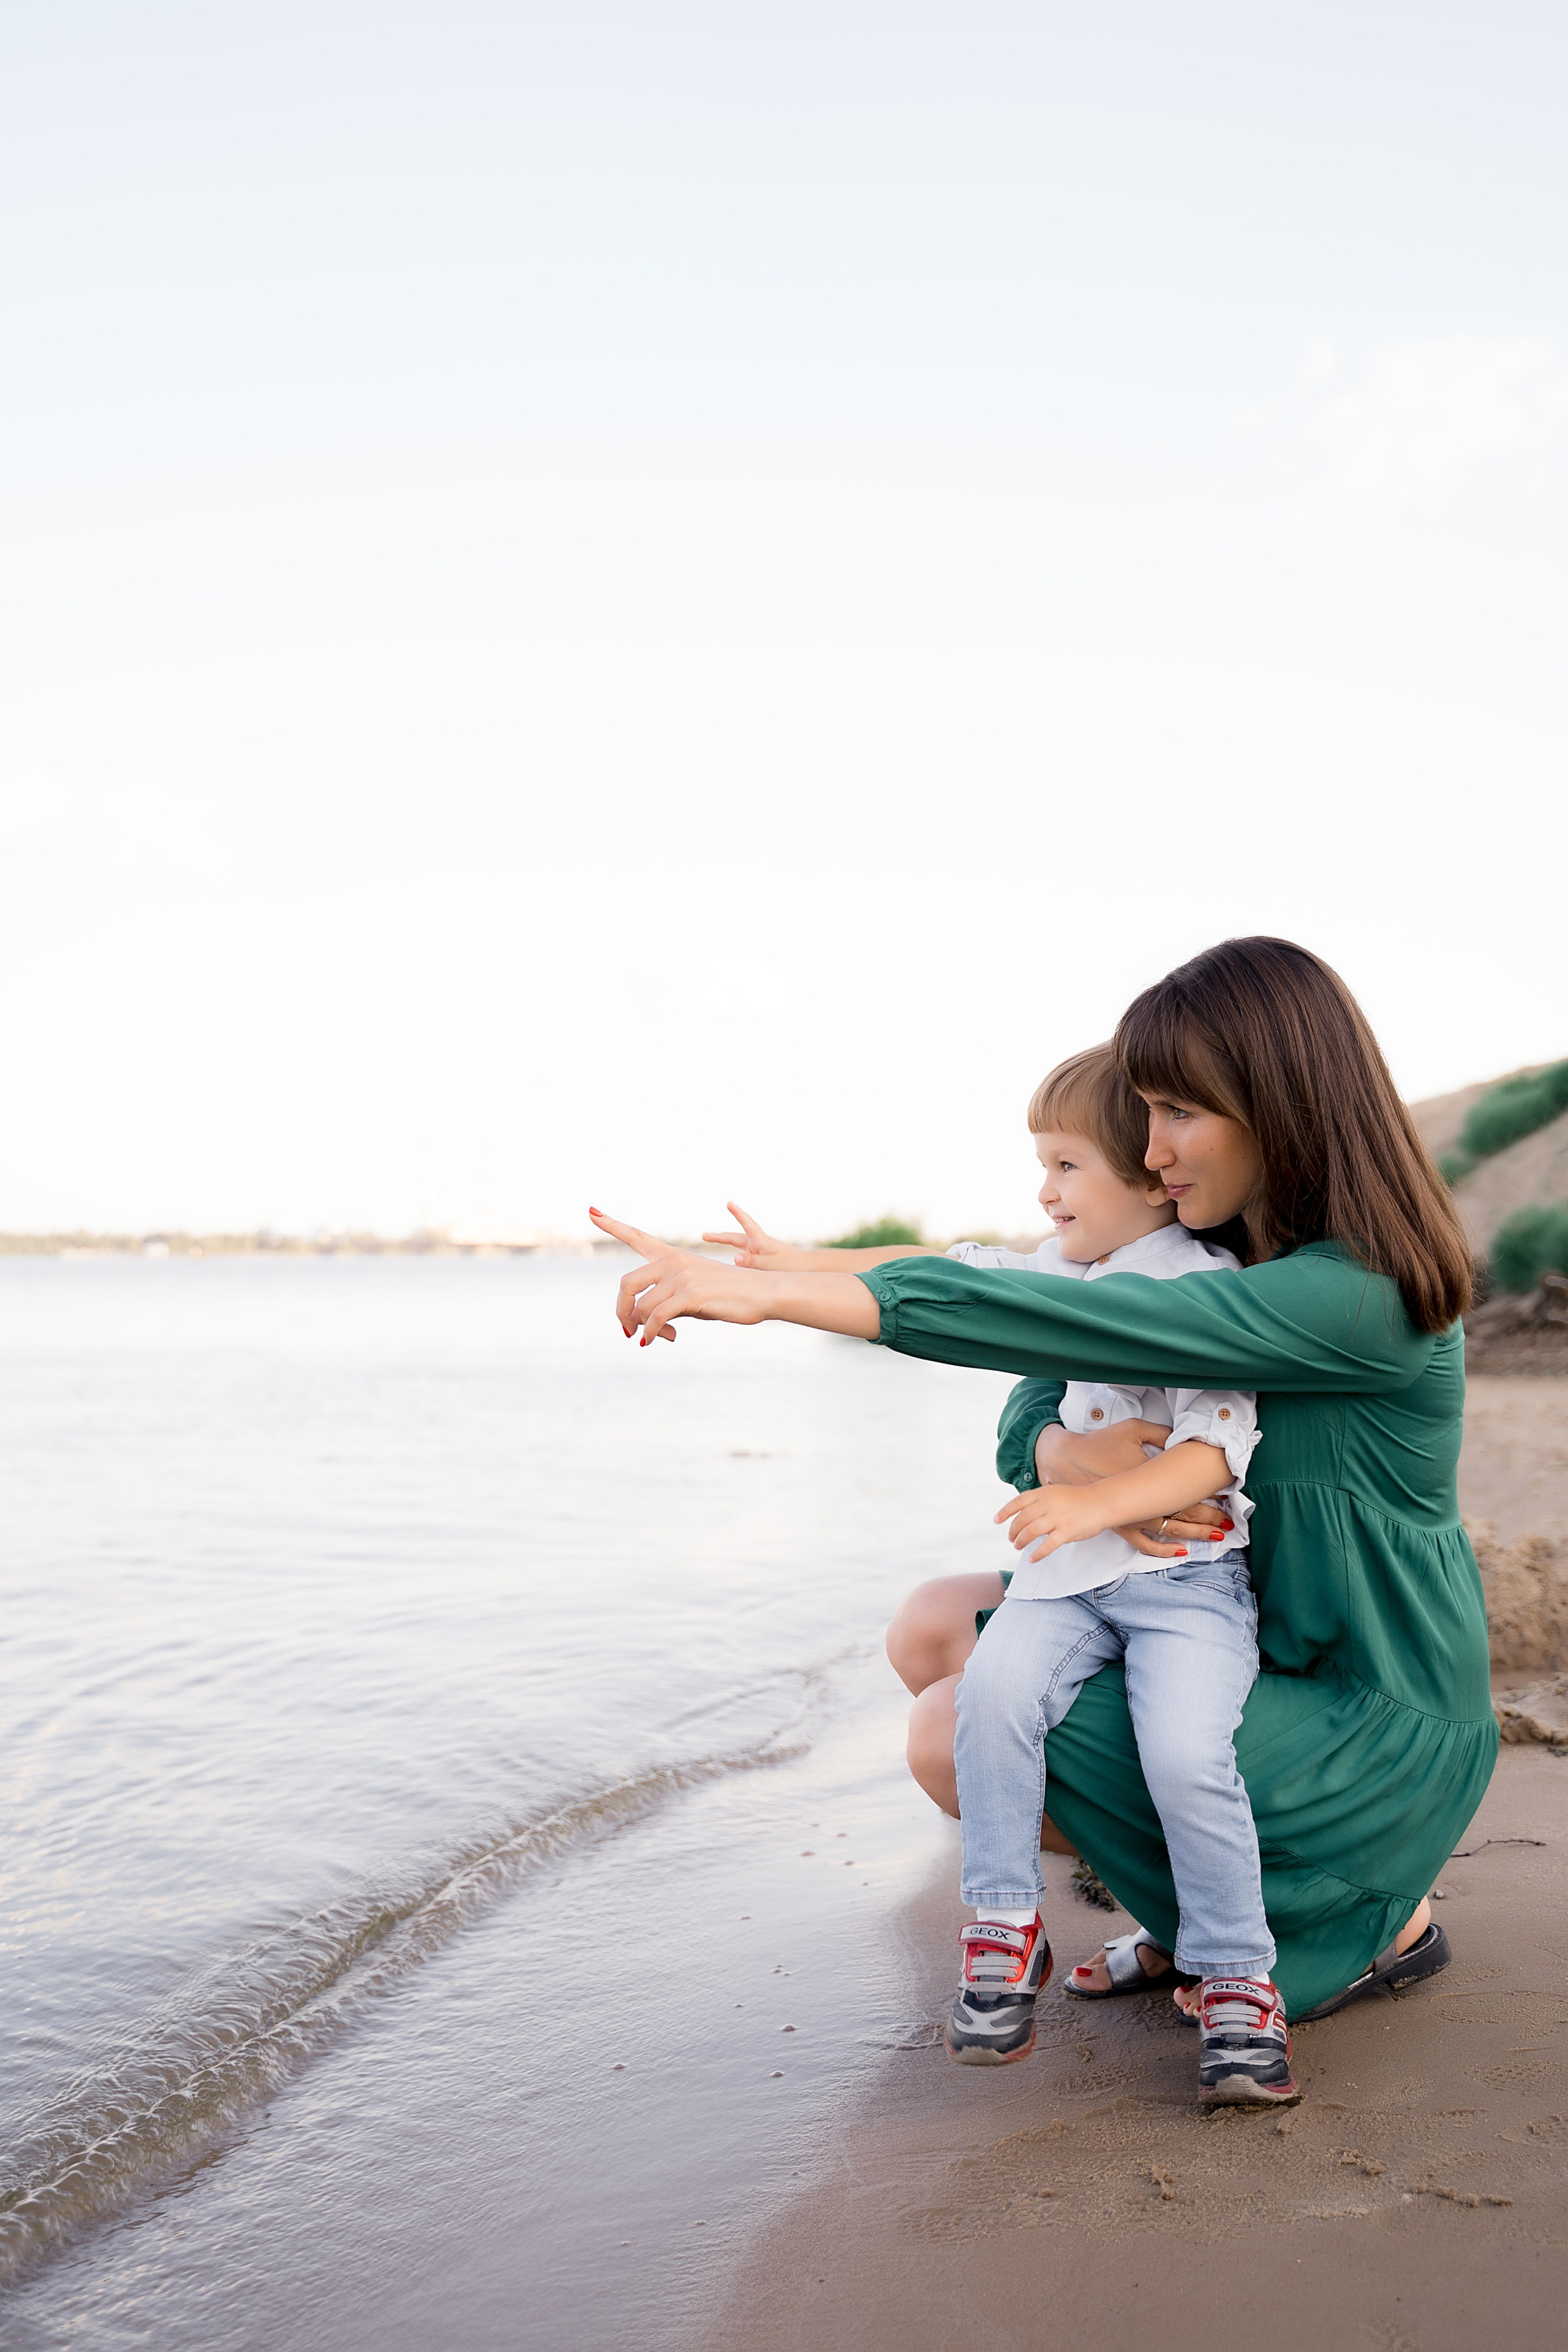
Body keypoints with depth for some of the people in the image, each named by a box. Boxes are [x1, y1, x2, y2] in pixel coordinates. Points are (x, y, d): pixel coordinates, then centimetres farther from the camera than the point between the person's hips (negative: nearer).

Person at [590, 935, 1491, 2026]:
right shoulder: (1229, 1255, 2)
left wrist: (771, 1292, -39)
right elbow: (1038, 1398, -1)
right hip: (1277, 1656, 8)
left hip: (1387, 1729, -8)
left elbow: (1076, 1325, -35)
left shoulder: (1357, 1294, -26)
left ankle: (1374, 1916, 0)